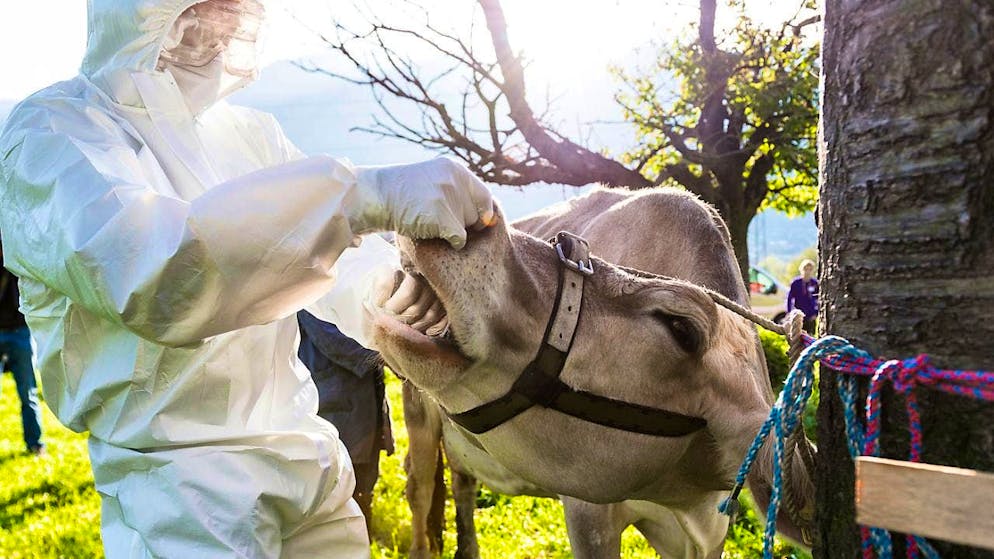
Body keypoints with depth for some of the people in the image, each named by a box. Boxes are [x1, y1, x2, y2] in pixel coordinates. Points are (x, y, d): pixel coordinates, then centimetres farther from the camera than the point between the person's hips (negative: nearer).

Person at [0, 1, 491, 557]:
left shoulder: (250, 131, 10)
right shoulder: (50, 131, -10)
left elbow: (344, 269, 6)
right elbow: (149, 270, -30)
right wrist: (368, 193, -37)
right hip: (181, 486, -6)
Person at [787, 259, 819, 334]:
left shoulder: (815, 283, 1)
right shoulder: (795, 282, -3)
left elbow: (819, 300, 7)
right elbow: (789, 298, 2)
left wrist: (816, 314, 0)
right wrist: (789, 314, -3)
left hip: (811, 317, 1)